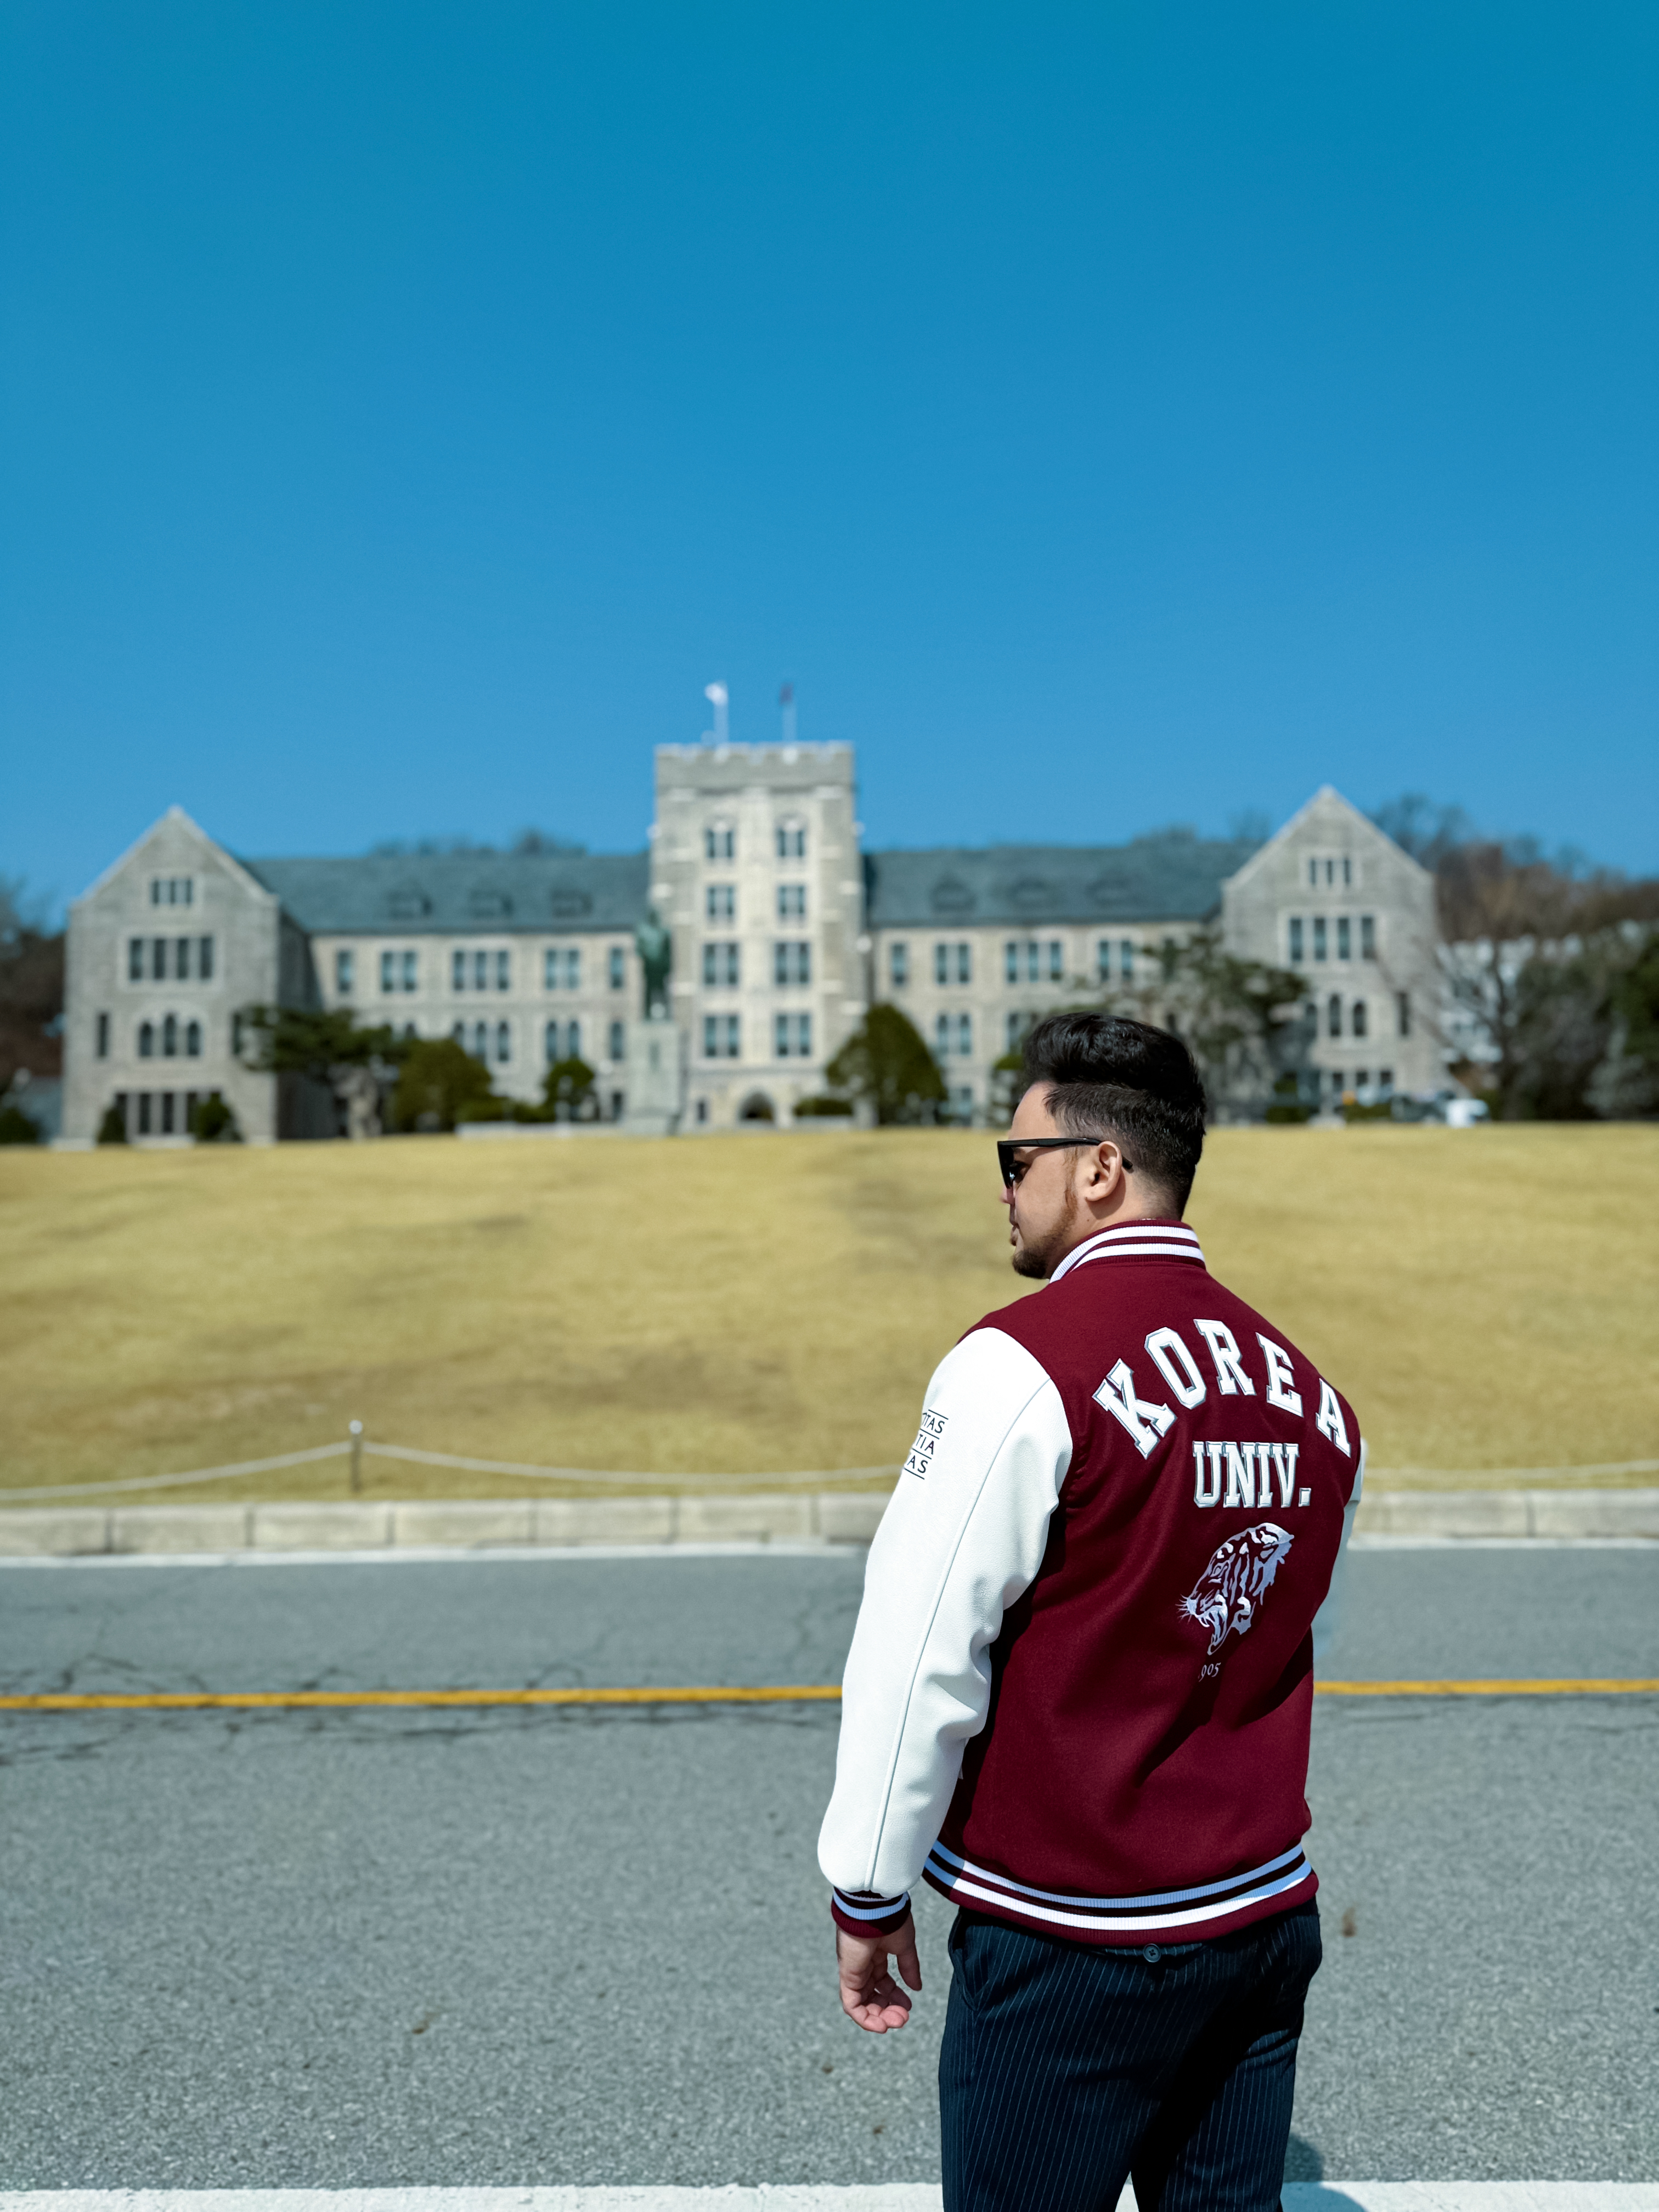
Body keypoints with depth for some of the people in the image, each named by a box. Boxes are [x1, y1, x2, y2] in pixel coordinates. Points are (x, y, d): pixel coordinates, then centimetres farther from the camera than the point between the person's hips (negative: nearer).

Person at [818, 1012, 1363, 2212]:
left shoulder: (1025, 1362, -19)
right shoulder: (1307, 1389, 2)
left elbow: (920, 1654, -17)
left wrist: (870, 1893, -6)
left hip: (1071, 1943, -6)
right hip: (1267, 1917, 6)